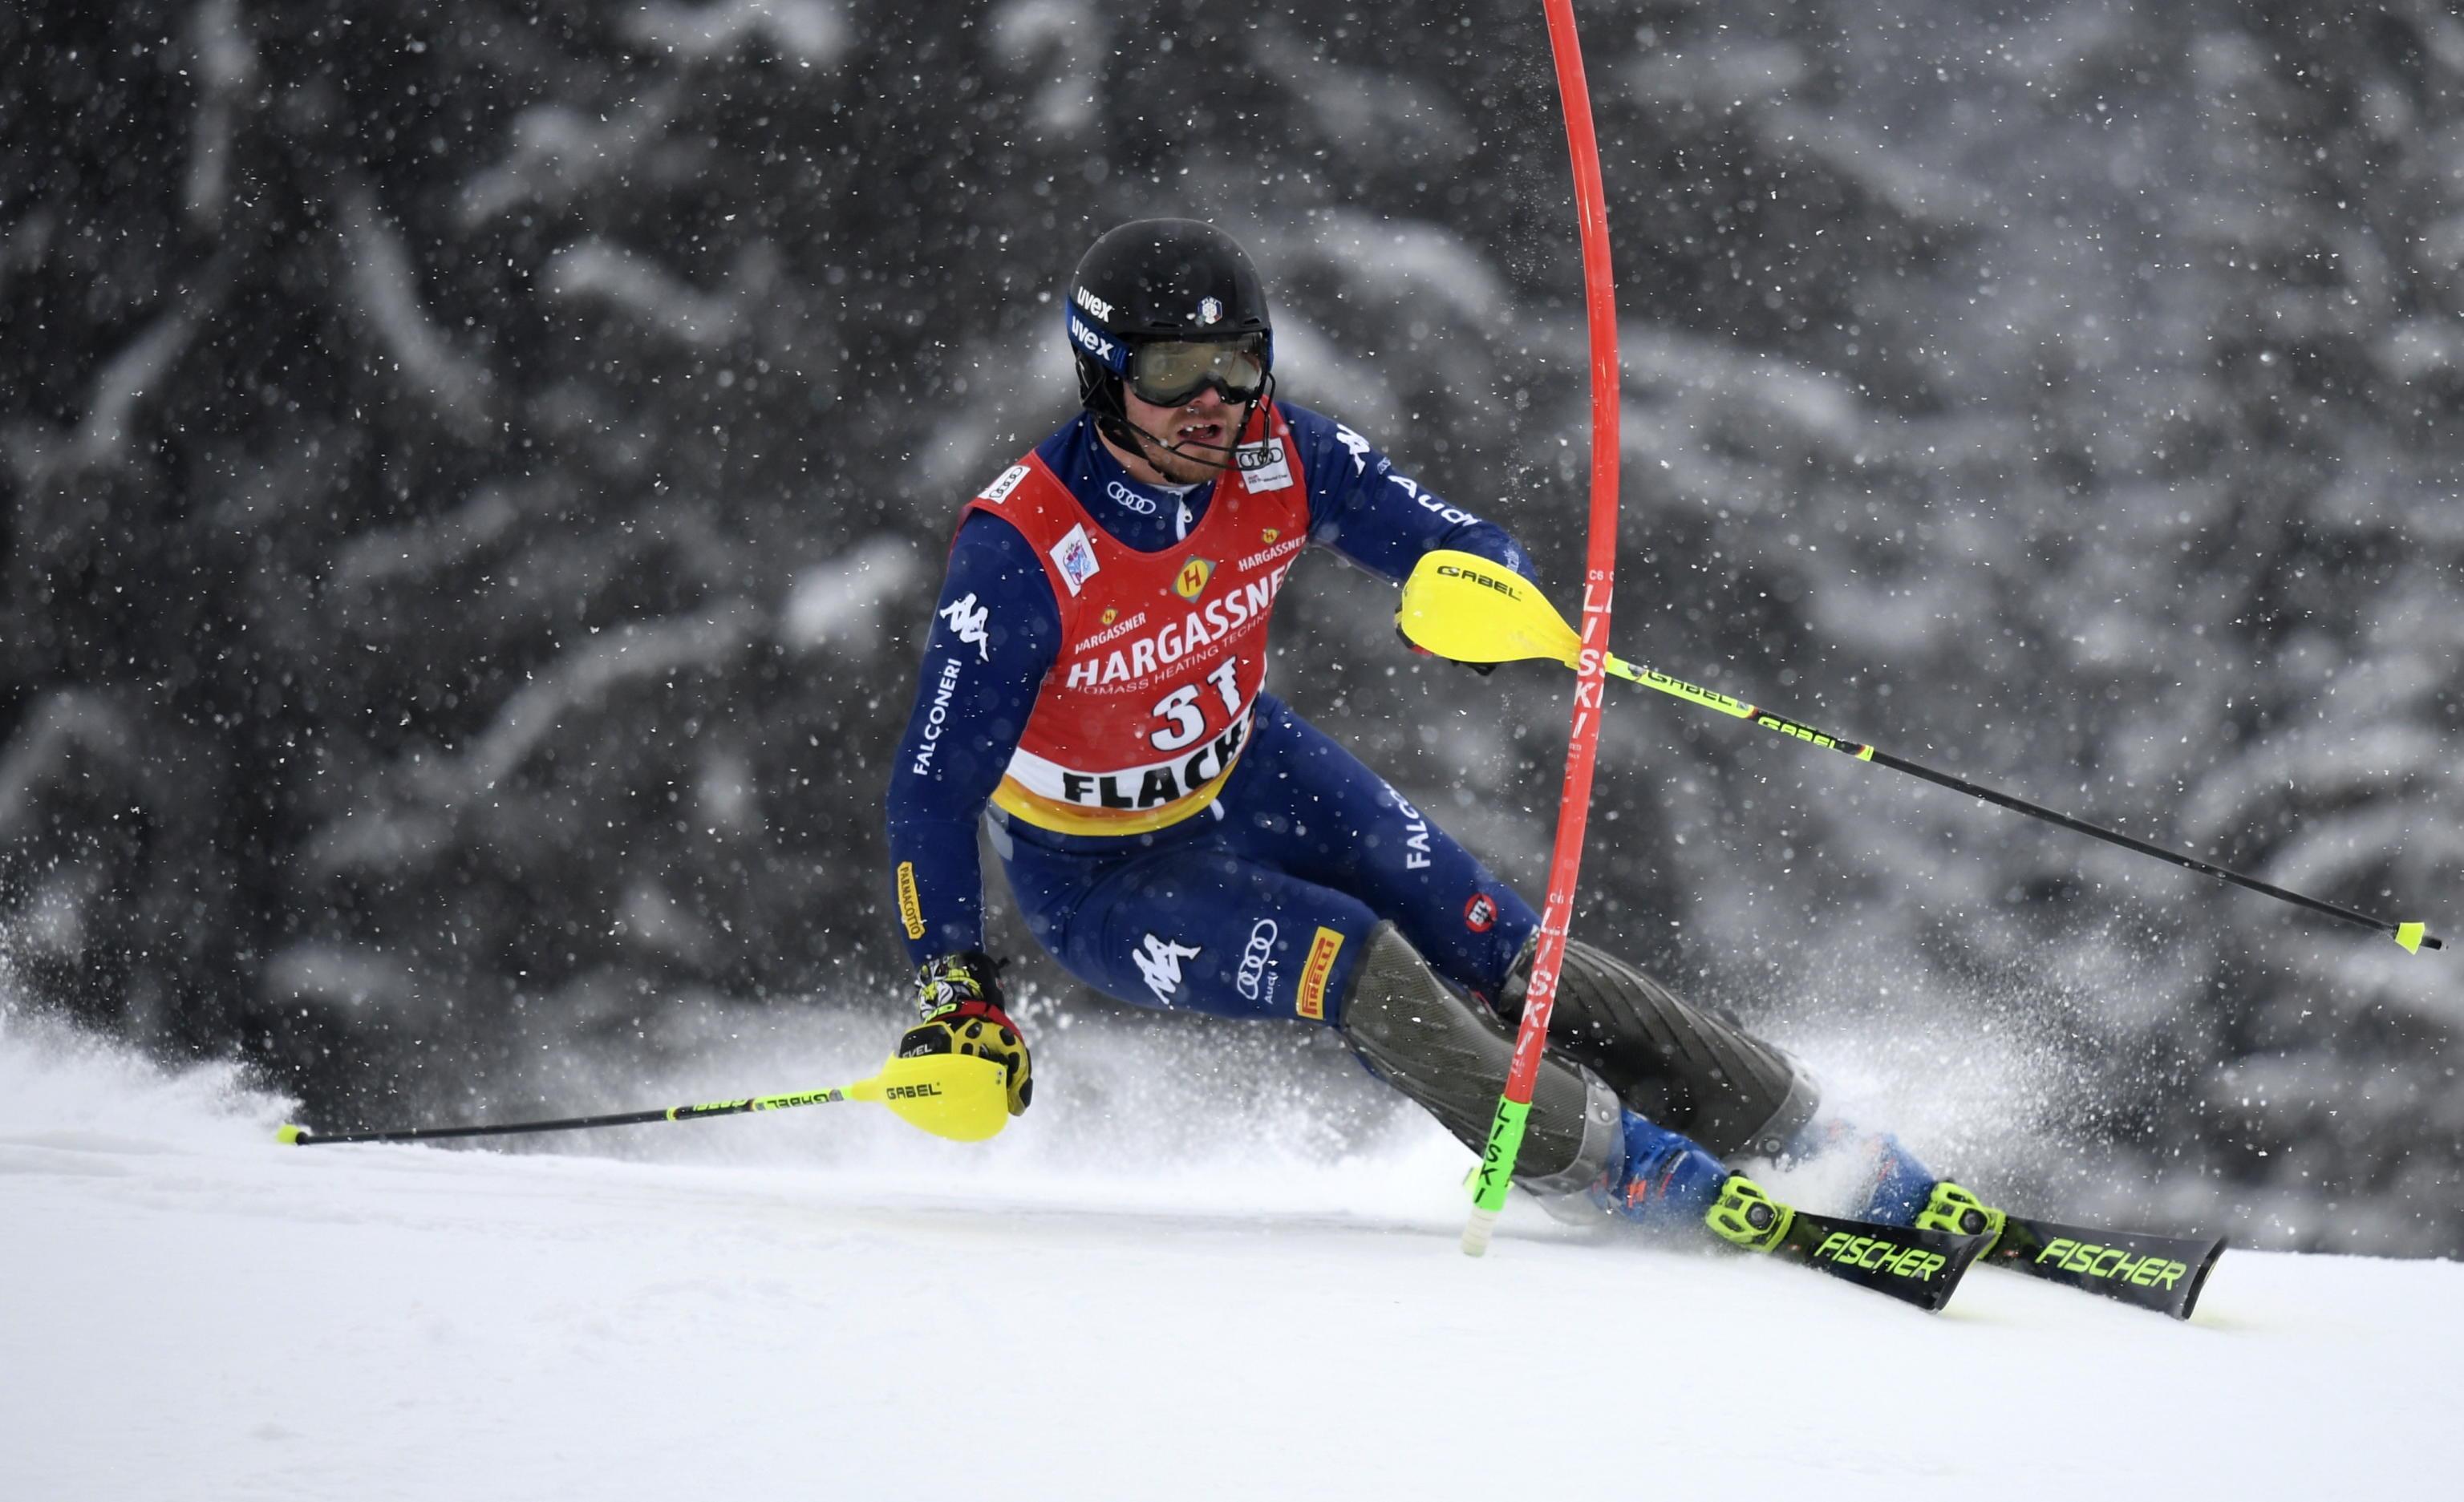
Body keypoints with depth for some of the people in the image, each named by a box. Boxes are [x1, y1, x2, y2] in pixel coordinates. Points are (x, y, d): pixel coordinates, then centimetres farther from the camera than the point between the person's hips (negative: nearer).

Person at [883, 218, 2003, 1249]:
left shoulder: (1279, 457, -19)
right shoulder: (1021, 552, -32)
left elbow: (1473, 550, -13)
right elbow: (933, 788, -27)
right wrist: (953, 991, -33)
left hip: (1246, 773, 4)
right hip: (1093, 867, -4)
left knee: (1506, 958, -5)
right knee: (1358, 969, -26)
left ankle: (1830, 1156, 1)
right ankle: (1634, 1180, -20)